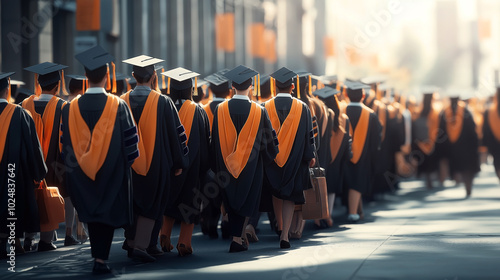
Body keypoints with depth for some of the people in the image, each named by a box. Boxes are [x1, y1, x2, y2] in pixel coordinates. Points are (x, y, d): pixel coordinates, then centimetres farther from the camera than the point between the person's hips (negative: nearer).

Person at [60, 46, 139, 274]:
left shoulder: (71, 109, -5)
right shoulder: (118, 106, -11)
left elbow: (66, 144, 2)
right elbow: (130, 141, -6)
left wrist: (72, 169, 13)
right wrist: (127, 164, 7)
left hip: (83, 176, 2)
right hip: (113, 174, -2)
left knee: (92, 212, 17)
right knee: (108, 212, 5)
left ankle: (97, 256, 22)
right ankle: (101, 259, -4)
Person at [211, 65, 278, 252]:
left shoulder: (221, 110, -6)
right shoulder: (258, 112, -10)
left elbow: (215, 140, 1)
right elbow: (268, 139, 1)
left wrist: (216, 166, 11)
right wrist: (271, 155, 21)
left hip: (226, 165, 1)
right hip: (251, 166, -1)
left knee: (231, 201, 16)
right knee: (245, 201, 8)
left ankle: (236, 235, 21)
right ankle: (237, 239, -2)